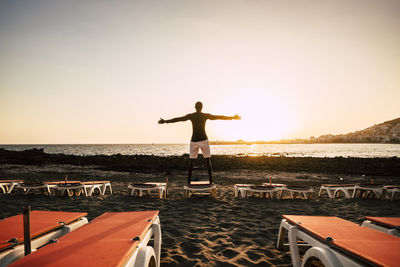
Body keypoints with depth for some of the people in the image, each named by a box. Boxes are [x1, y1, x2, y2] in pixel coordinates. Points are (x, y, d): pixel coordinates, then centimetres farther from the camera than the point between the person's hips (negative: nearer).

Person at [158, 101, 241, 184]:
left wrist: (165, 121, 14)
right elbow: (219, 117, 4)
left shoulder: (190, 116, 1)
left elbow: (177, 119, 4)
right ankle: (210, 180, 1)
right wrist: (233, 117, 12)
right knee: (207, 160, 4)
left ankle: (189, 180, 6)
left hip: (194, 141, 1)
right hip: (204, 140, -1)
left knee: (191, 160, 8)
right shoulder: (206, 115, 0)